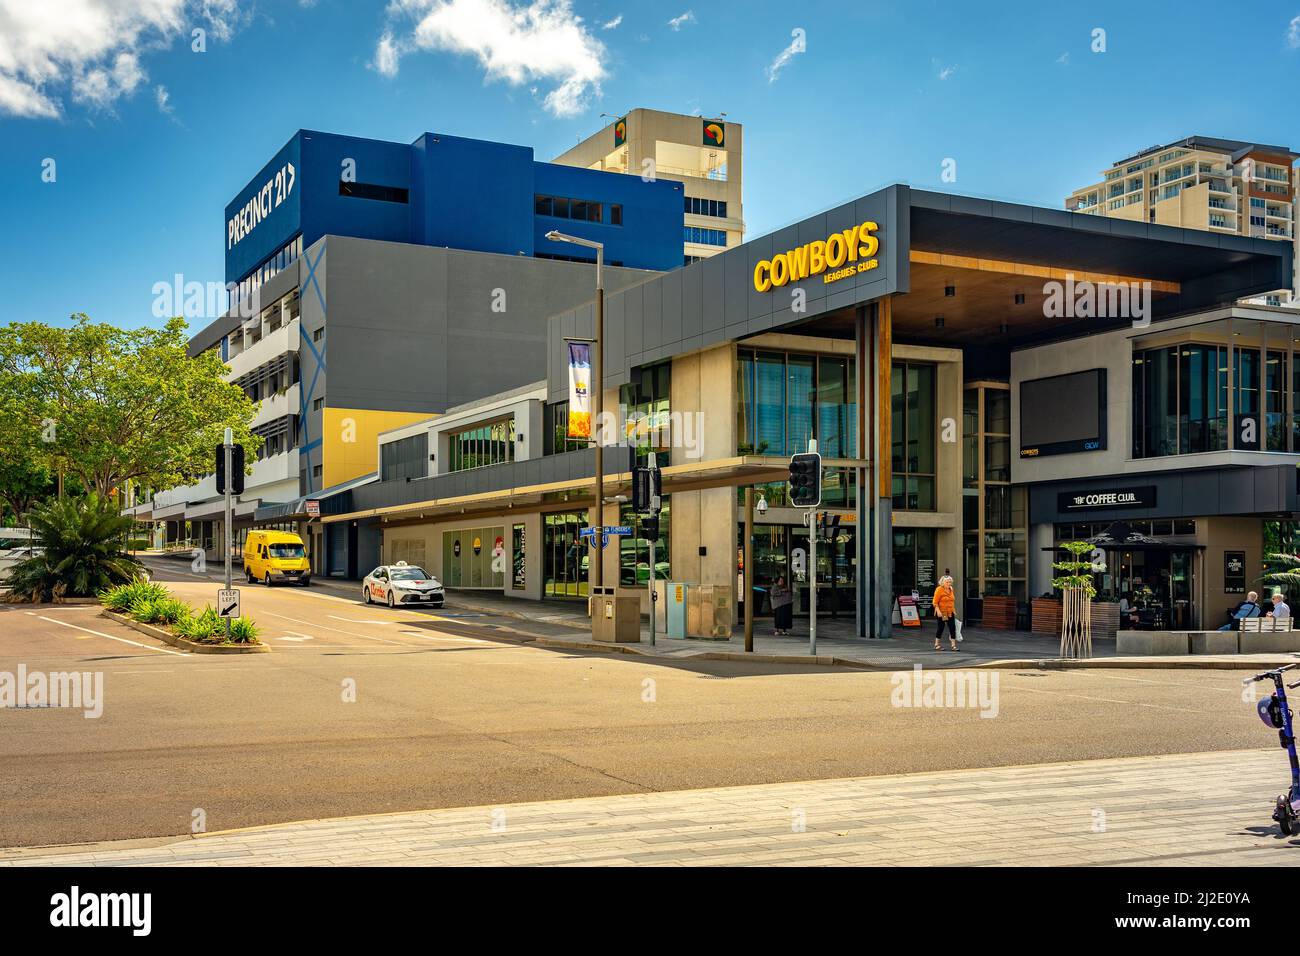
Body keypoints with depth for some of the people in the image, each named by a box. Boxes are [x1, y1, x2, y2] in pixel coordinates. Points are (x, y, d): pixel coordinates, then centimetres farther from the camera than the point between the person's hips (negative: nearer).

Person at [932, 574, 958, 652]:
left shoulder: (951, 590, 10)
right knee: (941, 628, 1)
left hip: (950, 613, 6)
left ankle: (953, 645, 1)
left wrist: (954, 610, 16)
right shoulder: (939, 589, -10)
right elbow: (935, 602, -13)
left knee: (953, 628, -2)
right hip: (942, 613, -6)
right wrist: (938, 611, -21)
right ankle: (936, 645, 13)